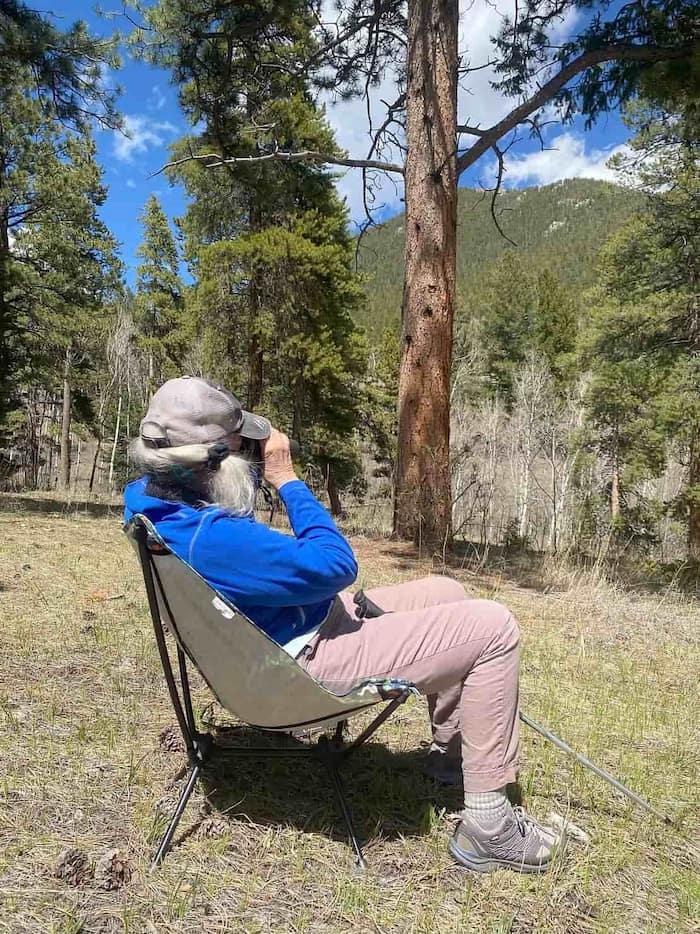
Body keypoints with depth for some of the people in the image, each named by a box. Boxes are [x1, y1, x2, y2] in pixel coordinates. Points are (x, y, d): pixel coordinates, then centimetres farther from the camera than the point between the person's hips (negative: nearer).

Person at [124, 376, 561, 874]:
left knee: (446, 593, 19)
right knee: (493, 628, -10)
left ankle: (450, 752, 36)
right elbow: (336, 565, -28)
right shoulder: (211, 538, -35)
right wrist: (287, 479, -19)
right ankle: (488, 828, 3)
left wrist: (260, 473, 1)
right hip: (312, 661, -10)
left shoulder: (154, 499, -2)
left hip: (305, 623, 11)